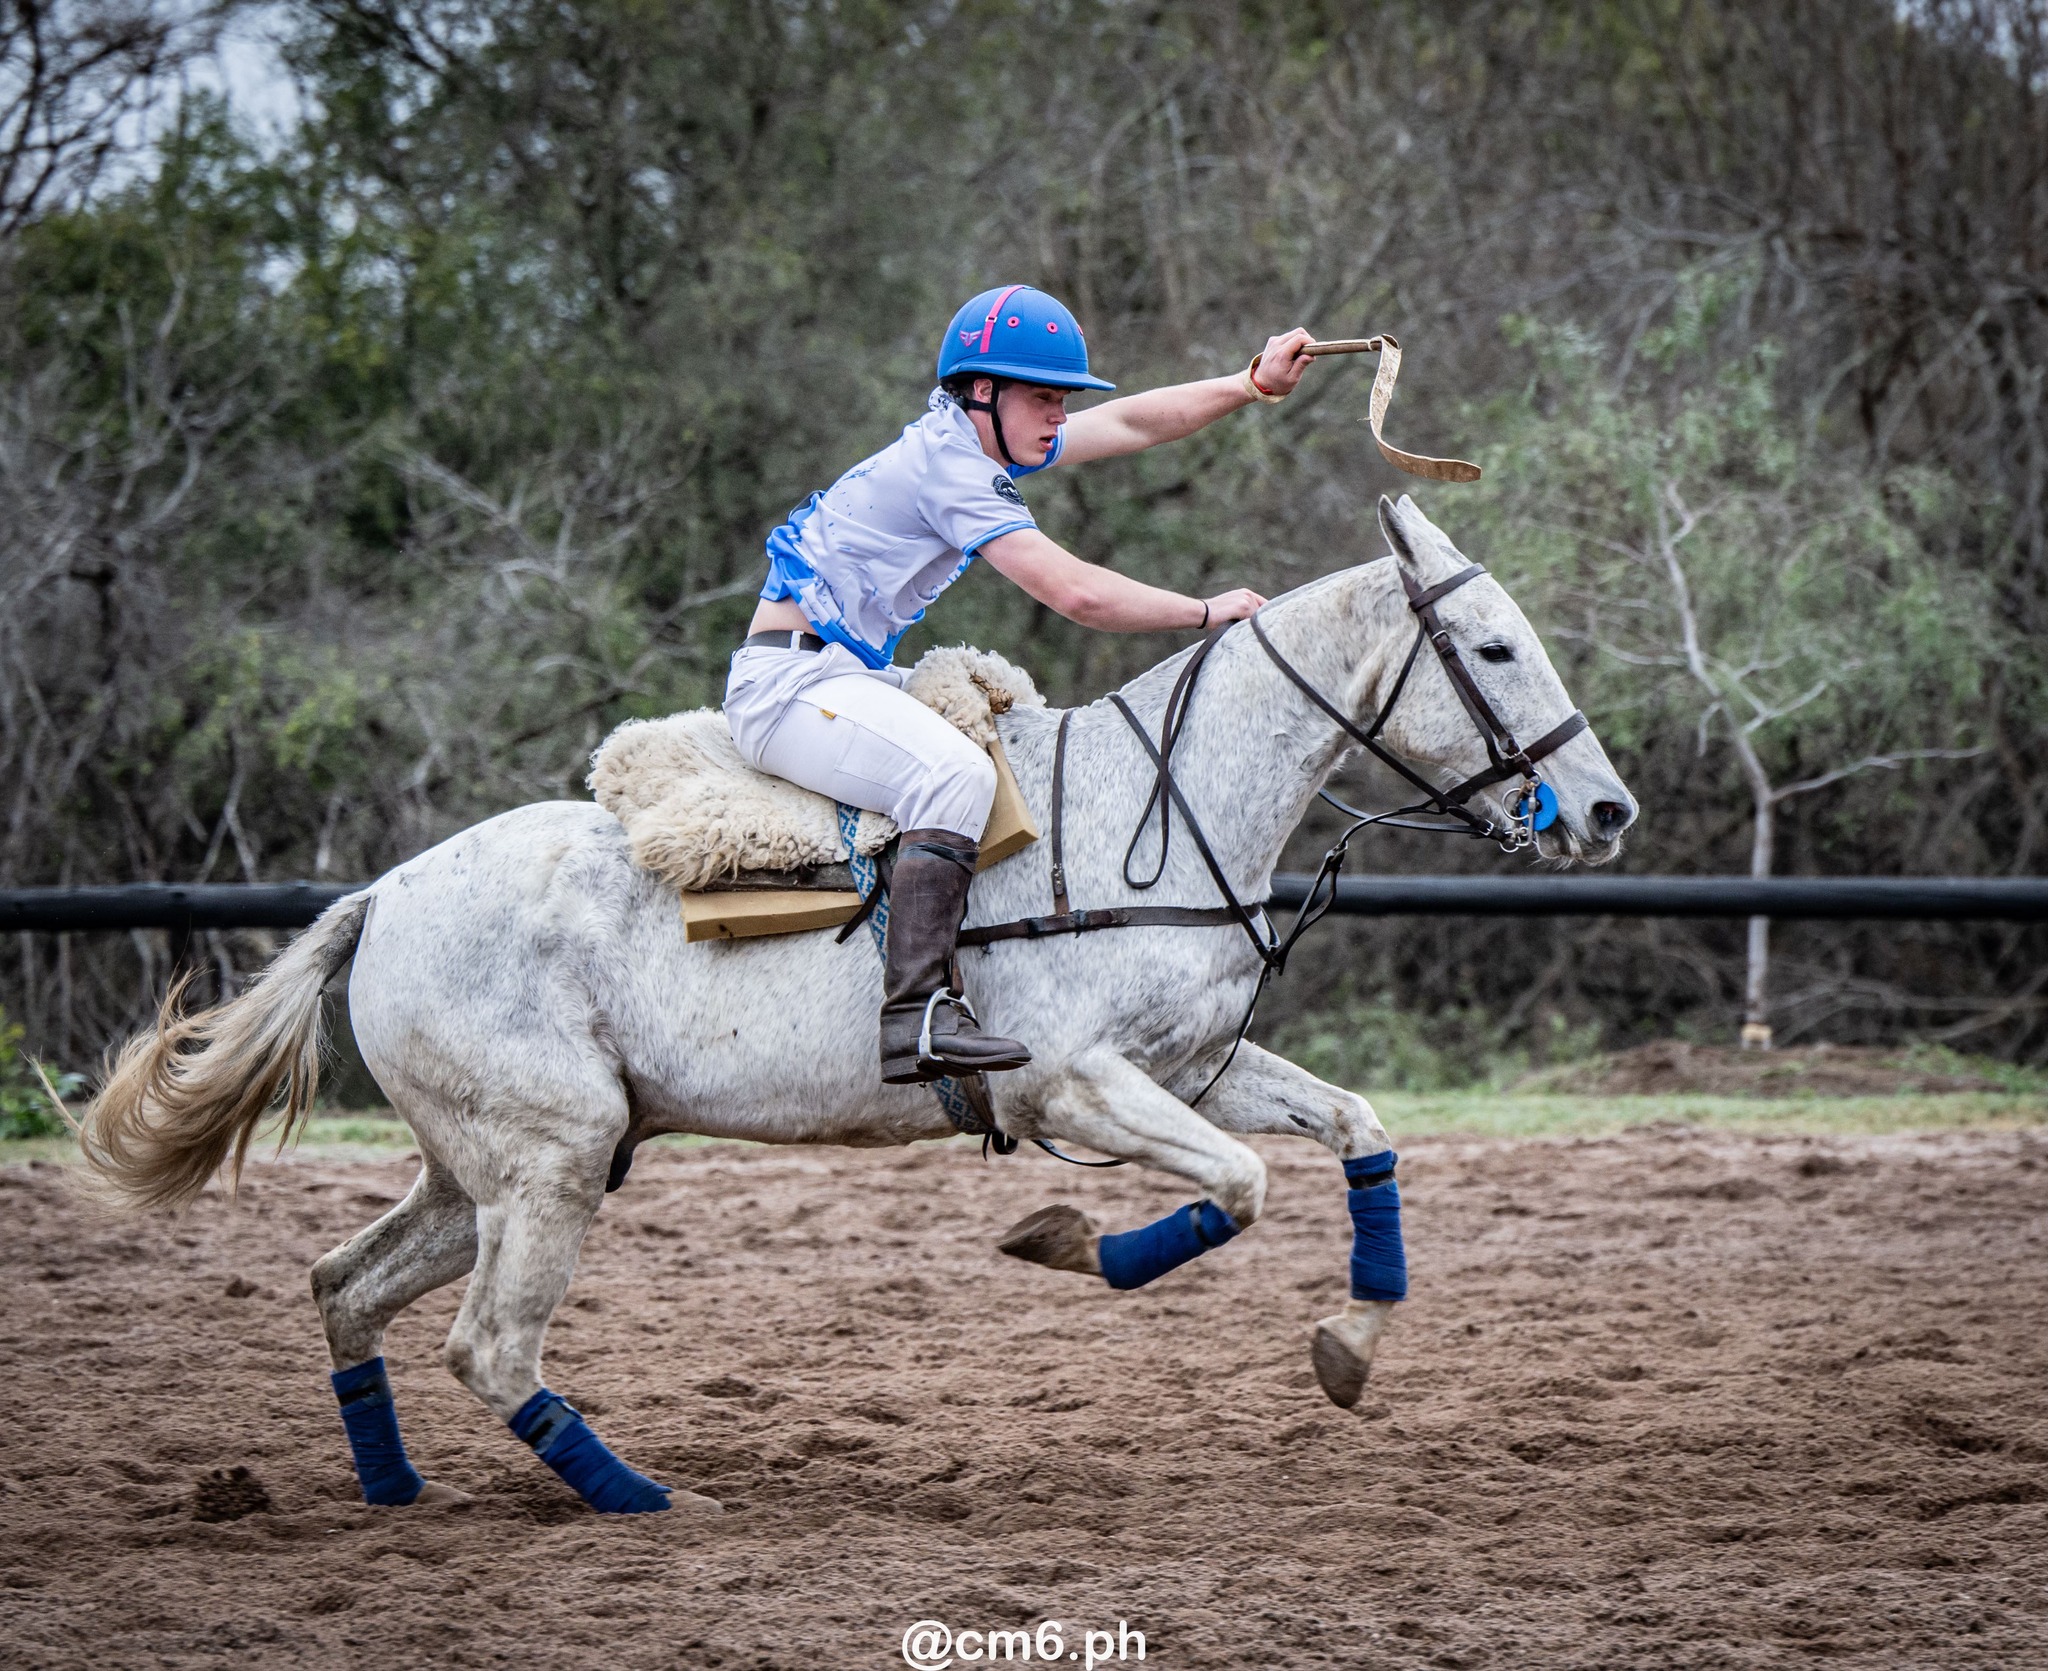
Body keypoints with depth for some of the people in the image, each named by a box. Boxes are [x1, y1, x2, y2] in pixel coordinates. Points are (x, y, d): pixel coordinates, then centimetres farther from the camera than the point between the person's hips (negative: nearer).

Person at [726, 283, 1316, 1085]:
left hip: (850, 673, 11)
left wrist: (1252, 383, 10)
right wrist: (1208, 611, -14)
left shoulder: (974, 440, 11)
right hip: (788, 681, -11)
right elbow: (1075, 593, -24)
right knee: (955, 773, -32)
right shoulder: (946, 468, -19)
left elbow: (1129, 422, 18)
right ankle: (915, 1016, -39)